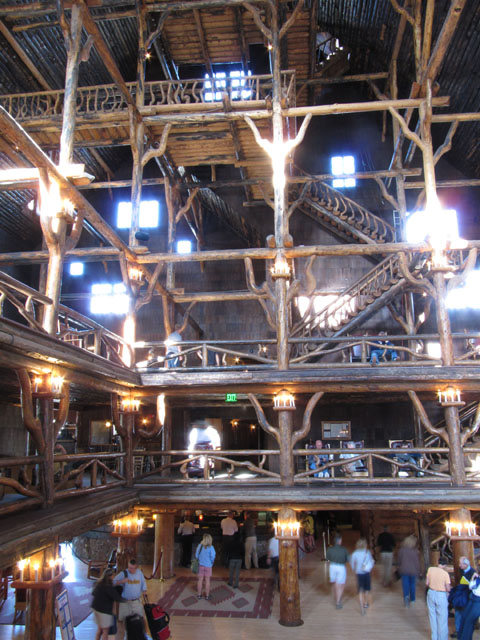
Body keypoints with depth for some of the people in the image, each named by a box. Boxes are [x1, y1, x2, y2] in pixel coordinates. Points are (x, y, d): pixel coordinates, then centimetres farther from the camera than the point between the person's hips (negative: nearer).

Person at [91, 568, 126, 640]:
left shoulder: (99, 583, 1)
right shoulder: (109, 587, -23)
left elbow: (93, 593, 16)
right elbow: (117, 598, -22)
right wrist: (124, 600, -4)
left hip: (96, 608, 8)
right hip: (104, 610, -8)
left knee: (100, 629, 22)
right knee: (105, 631, 6)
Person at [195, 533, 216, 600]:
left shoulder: (200, 546, -8)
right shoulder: (210, 547, -15)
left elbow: (196, 555, -3)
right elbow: (212, 557, -14)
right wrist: (211, 563, 5)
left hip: (201, 565, 2)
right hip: (208, 566, -2)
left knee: (200, 580, 11)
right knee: (207, 581, 8)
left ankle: (199, 594, 20)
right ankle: (207, 595, 15)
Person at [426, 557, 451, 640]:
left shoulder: (430, 569, -6)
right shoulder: (445, 573, -16)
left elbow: (427, 583, 0)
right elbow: (448, 589, -13)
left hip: (431, 594, 4)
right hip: (441, 596, -4)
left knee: (433, 616, 18)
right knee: (442, 619, 10)